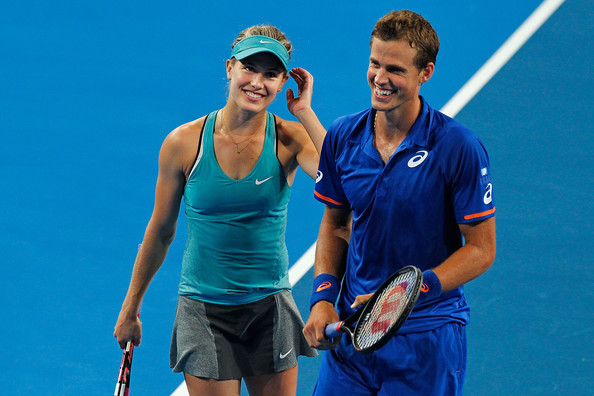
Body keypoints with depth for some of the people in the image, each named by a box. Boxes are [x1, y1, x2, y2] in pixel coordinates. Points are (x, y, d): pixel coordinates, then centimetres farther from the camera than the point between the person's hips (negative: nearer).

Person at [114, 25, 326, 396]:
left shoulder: (289, 139, -7)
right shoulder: (184, 143, -7)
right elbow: (160, 233, 4)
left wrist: (305, 113, -21)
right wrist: (131, 308, 10)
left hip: (270, 309, 1)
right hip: (204, 309, -1)